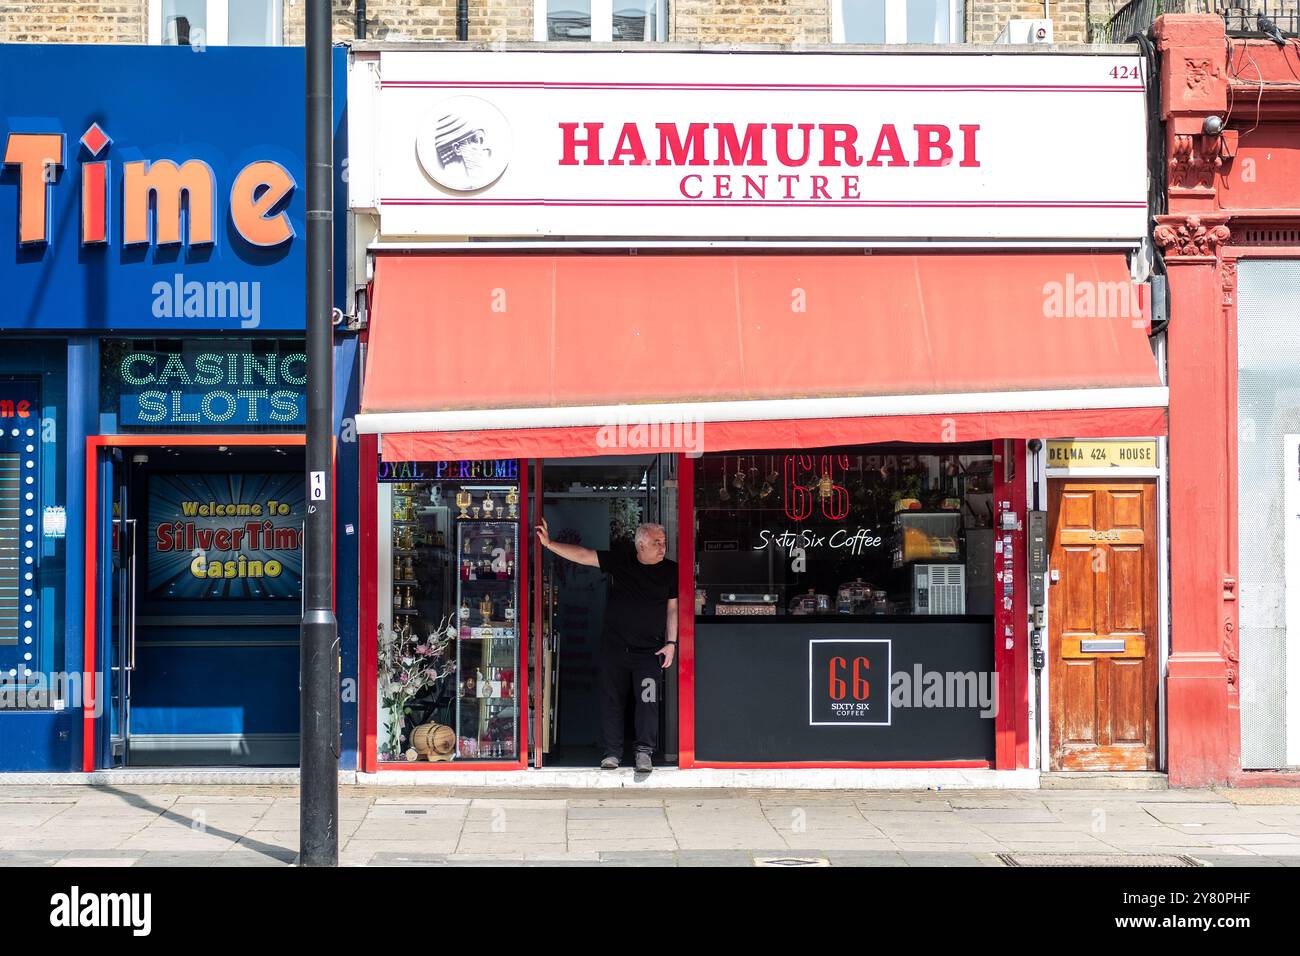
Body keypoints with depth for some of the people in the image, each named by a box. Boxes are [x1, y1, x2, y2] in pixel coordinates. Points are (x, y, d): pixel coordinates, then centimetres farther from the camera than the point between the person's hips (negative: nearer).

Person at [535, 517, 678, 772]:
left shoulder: (671, 571, 3)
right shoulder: (620, 561, 1)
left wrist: (671, 642, -2)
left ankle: (644, 752, -2)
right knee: (612, 701, 4)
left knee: (648, 701, -10)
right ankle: (612, 752, 12)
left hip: (649, 650, -1)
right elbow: (582, 555, -1)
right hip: (614, 646, 1)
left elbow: (673, 608, 5)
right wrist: (549, 544, -8)